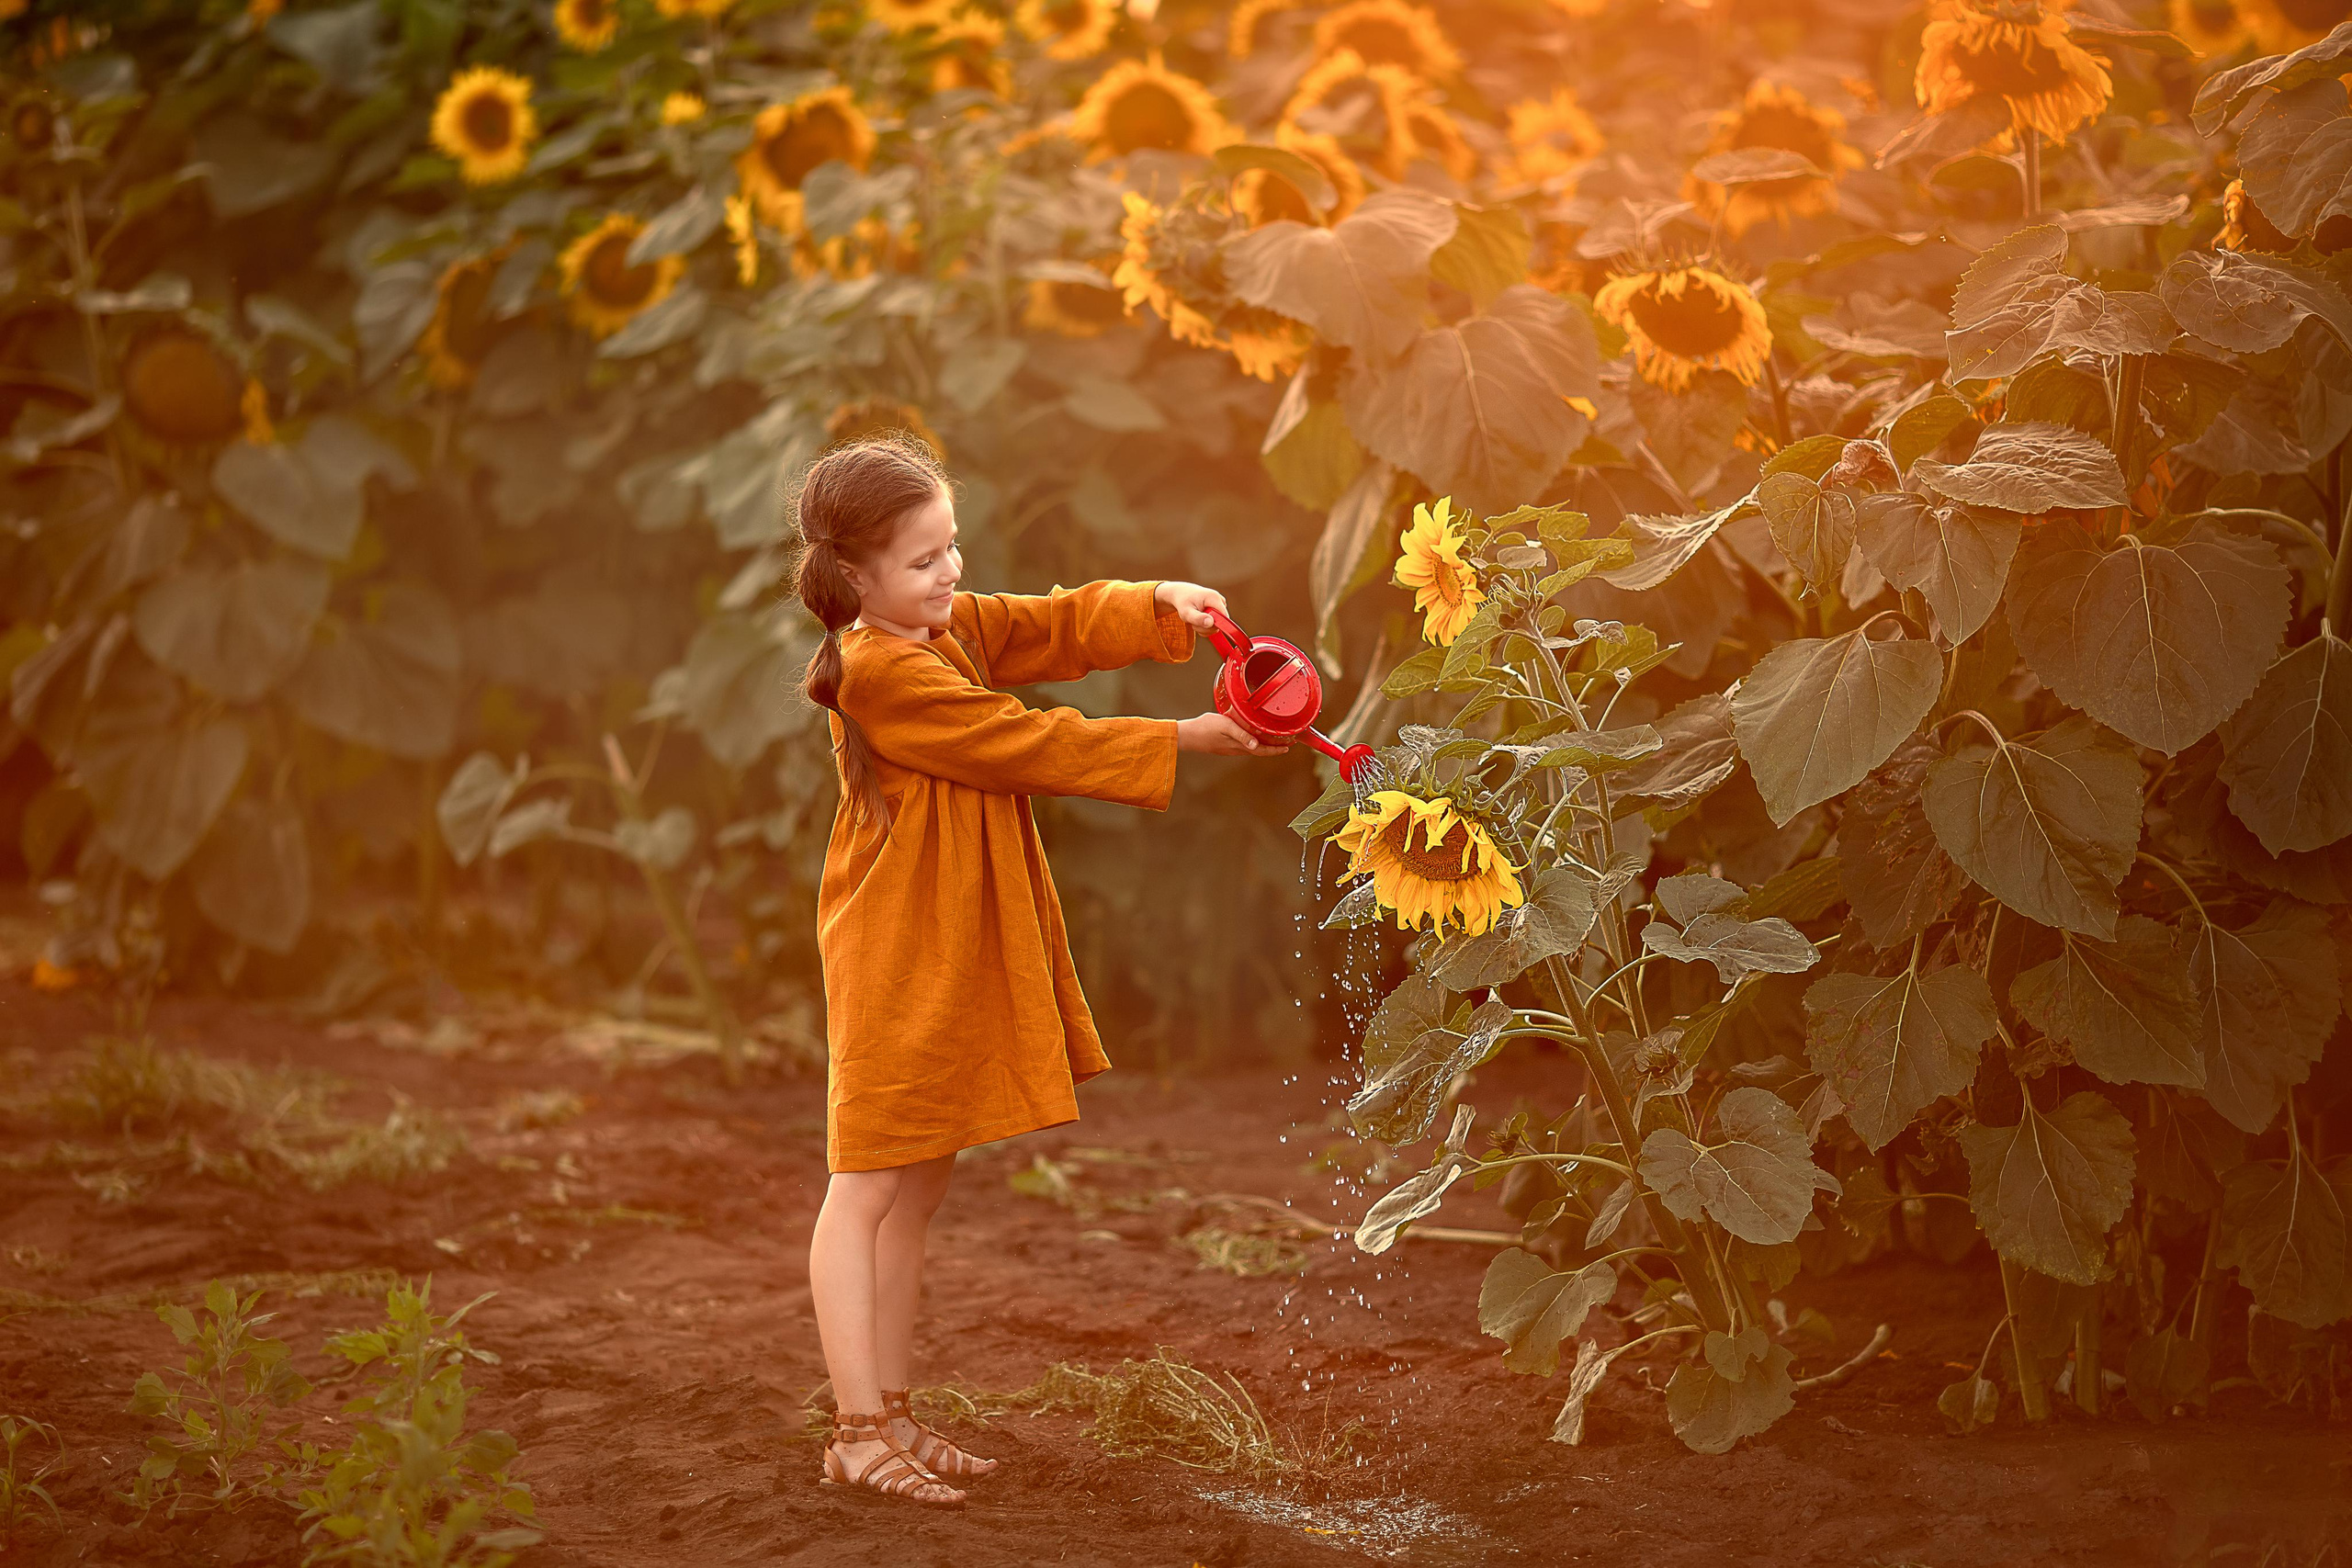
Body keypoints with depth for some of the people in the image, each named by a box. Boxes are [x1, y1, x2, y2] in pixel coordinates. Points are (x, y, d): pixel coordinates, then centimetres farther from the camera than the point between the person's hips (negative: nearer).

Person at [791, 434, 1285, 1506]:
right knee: (867, 1189, -5)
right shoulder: (881, 673, -19)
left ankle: (892, 1413, 21)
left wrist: (1158, 606, -11)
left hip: (960, 959, 10)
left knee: (916, 1193, 14)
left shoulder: (956, 627, 9)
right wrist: (1177, 743, -13)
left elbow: (1060, 627, 9)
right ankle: (858, 1431, -5)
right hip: (894, 965, -10)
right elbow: (1029, 744, -18)